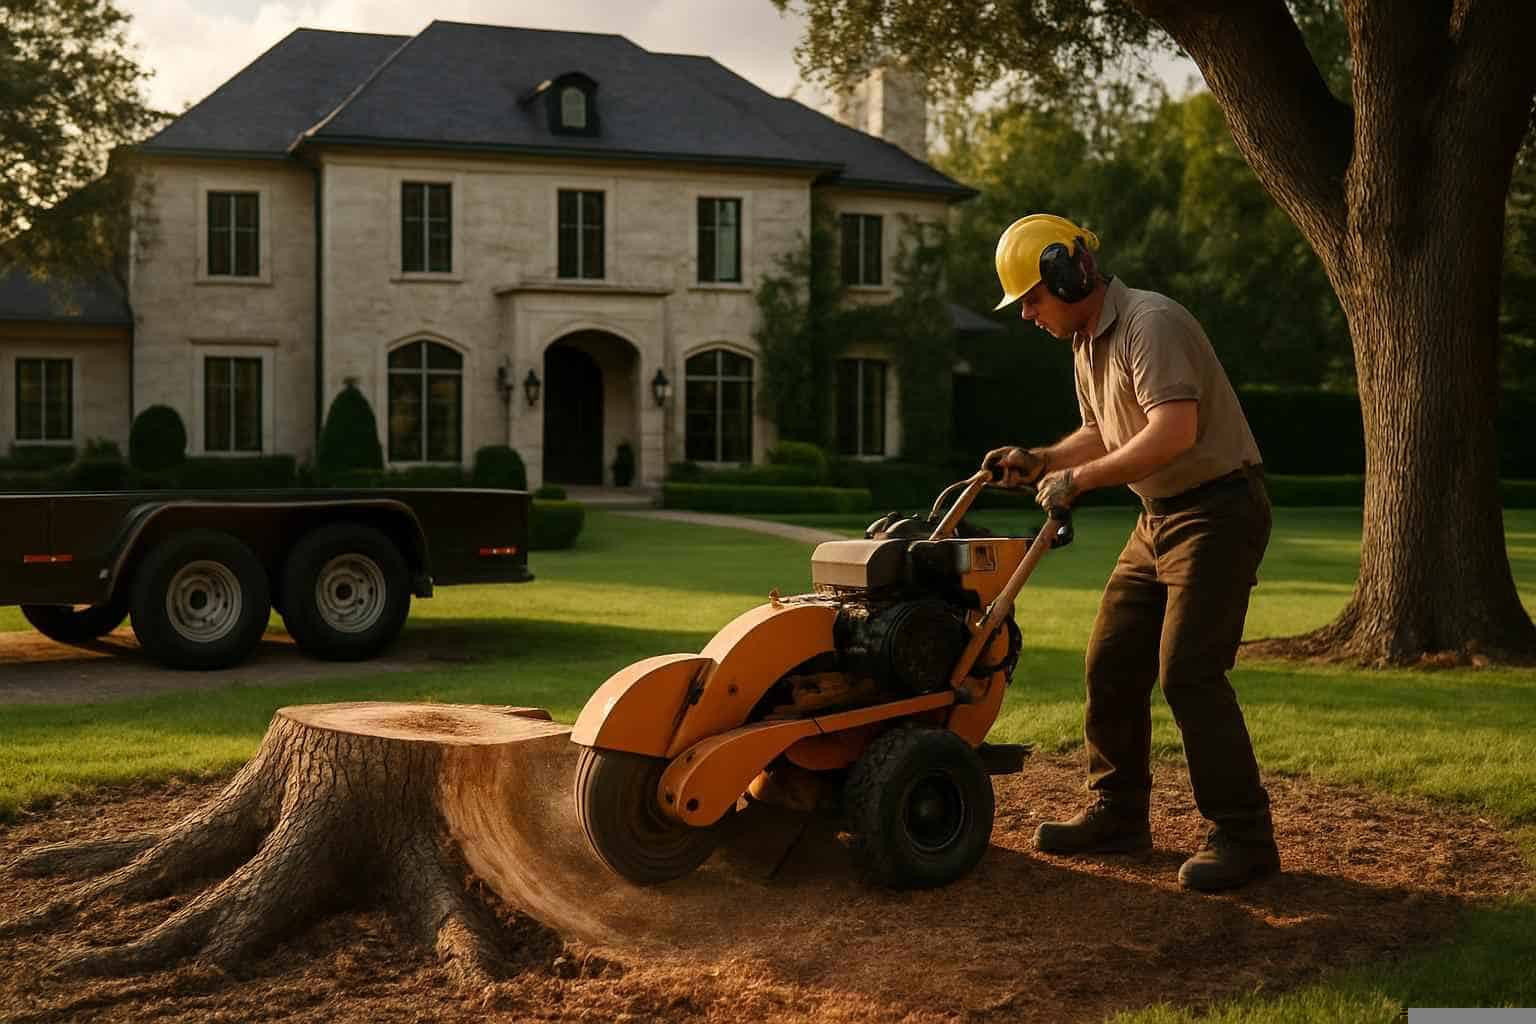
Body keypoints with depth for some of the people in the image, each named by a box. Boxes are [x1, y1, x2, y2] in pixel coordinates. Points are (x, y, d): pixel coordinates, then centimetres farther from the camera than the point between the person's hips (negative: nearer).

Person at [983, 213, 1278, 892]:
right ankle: (1117, 815, 21)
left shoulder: (1151, 325, -19)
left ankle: (1243, 838, -4)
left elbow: (1175, 432, -31)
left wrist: (1079, 480, -26)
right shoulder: (1086, 344, 12)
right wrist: (1038, 462, 9)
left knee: (1189, 673, -14)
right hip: (1160, 517, 10)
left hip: (1218, 510, -10)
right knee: (1111, 664, 9)